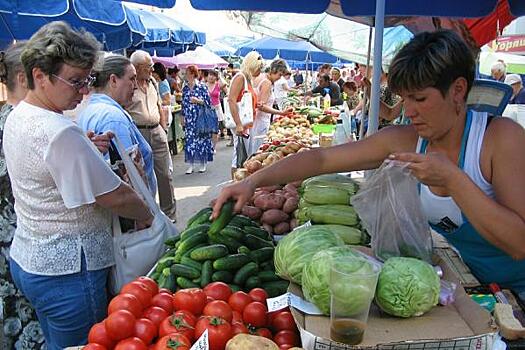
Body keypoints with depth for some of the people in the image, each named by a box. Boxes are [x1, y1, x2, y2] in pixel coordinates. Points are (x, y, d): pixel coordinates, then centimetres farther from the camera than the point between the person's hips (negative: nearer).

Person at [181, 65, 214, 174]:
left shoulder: (202, 87, -5)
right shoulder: (185, 88, 9)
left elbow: (208, 102, -5)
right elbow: (183, 104, 14)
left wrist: (197, 101, -17)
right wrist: (183, 117, 11)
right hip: (189, 119, 4)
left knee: (201, 139, 3)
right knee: (189, 140, 1)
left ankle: (203, 164, 16)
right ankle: (191, 165, 8)